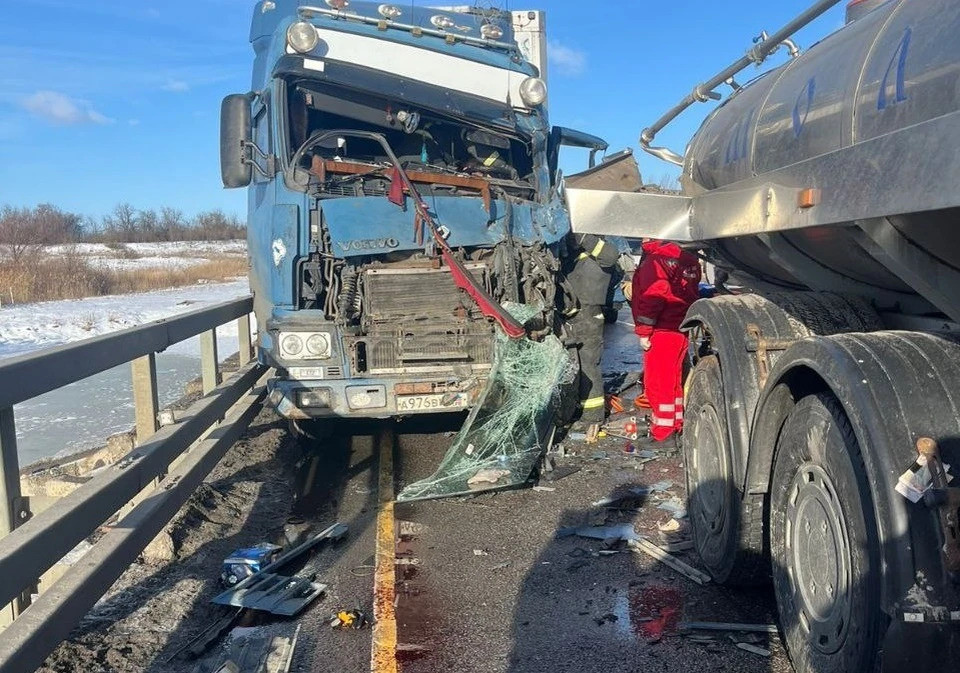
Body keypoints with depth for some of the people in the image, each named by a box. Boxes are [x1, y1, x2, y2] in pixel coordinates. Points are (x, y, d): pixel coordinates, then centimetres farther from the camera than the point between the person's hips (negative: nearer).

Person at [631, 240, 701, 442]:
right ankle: (678, 424, 27)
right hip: (682, 329, 9)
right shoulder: (687, 259, 14)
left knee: (657, 382, -3)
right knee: (674, 379, 18)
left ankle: (663, 431, 0)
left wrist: (643, 332, -17)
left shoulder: (655, 260, -14)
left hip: (662, 332, -9)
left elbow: (652, 298, -21)